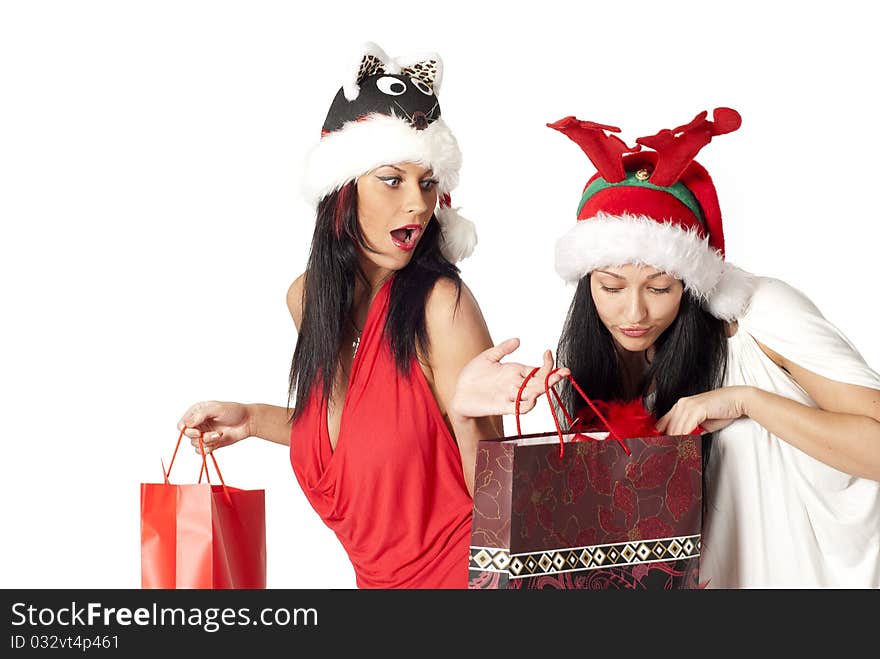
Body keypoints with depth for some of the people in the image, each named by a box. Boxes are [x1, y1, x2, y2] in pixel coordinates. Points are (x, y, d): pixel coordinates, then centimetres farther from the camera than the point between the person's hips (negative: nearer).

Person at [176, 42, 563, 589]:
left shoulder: (440, 303, -17)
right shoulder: (307, 296, 2)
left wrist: (467, 415, -33)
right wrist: (253, 420, 14)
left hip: (458, 573, -5)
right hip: (380, 575, 5)